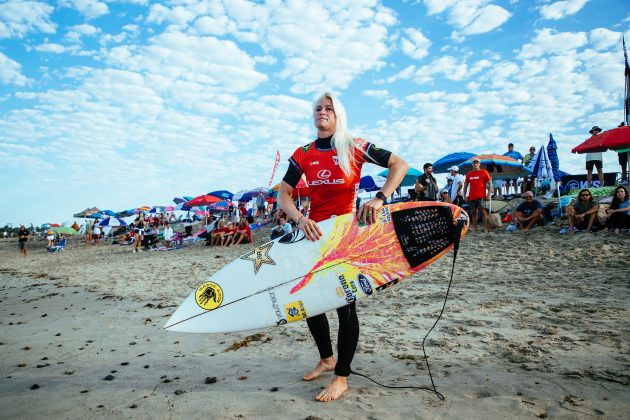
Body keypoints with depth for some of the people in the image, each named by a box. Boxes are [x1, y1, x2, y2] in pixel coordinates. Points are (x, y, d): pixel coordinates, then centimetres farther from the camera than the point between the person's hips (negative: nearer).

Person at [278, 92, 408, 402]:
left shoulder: (354, 147, -5)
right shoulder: (303, 154, 4)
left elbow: (400, 164, -10)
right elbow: (283, 195, -3)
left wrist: (380, 199, -24)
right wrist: (300, 219, -22)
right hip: (315, 233, 5)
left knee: (344, 301, -1)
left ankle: (341, 377, 15)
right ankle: (326, 359, 34)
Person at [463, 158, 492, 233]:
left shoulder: (484, 172, 2)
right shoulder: (469, 174, 12)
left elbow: (490, 183, 0)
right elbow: (465, 185, 18)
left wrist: (489, 194, -8)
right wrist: (464, 195, 11)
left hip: (481, 196, -4)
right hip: (471, 197, 4)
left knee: (483, 211, -7)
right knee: (474, 212, 8)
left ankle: (485, 229, -6)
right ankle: (474, 229, 13)